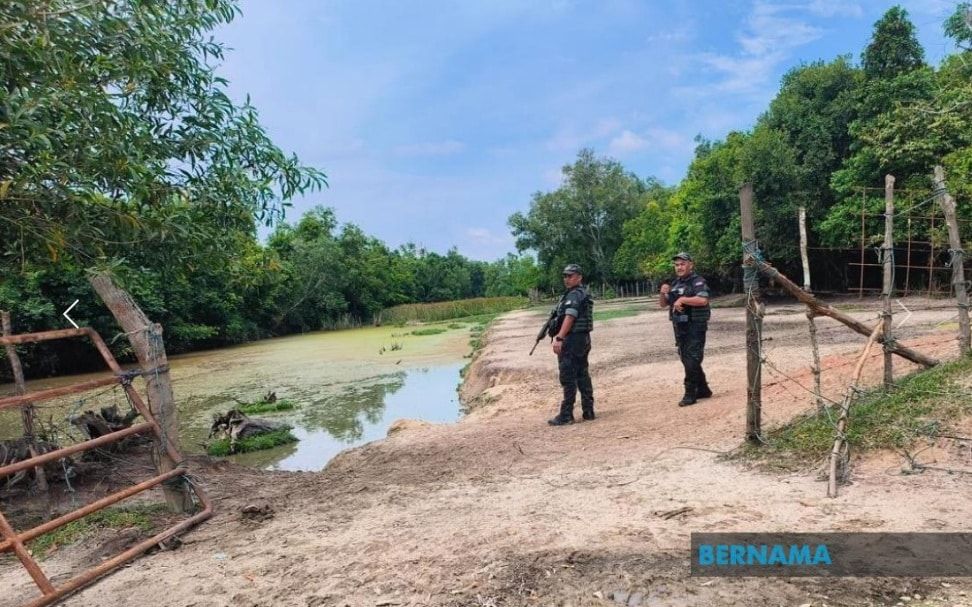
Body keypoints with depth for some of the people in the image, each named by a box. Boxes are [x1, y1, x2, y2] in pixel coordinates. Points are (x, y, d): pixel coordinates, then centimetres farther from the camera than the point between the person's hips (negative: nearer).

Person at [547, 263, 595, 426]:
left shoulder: (574, 295, -13)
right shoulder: (584, 294, 18)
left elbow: (569, 318, -23)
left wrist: (559, 338, -28)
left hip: (572, 339, -10)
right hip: (583, 339, 10)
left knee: (568, 378, -7)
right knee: (583, 375, 12)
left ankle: (566, 415, -4)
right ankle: (588, 411, 16)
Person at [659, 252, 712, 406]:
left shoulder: (698, 281, -10)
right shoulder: (675, 283, 14)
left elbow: (703, 300, -27)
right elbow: (663, 304, 16)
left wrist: (682, 299, -25)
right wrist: (663, 293, -3)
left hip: (695, 327, -8)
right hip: (679, 327, 8)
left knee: (692, 360, -8)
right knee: (685, 359, 13)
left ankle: (690, 394, -2)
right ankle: (703, 389, 26)